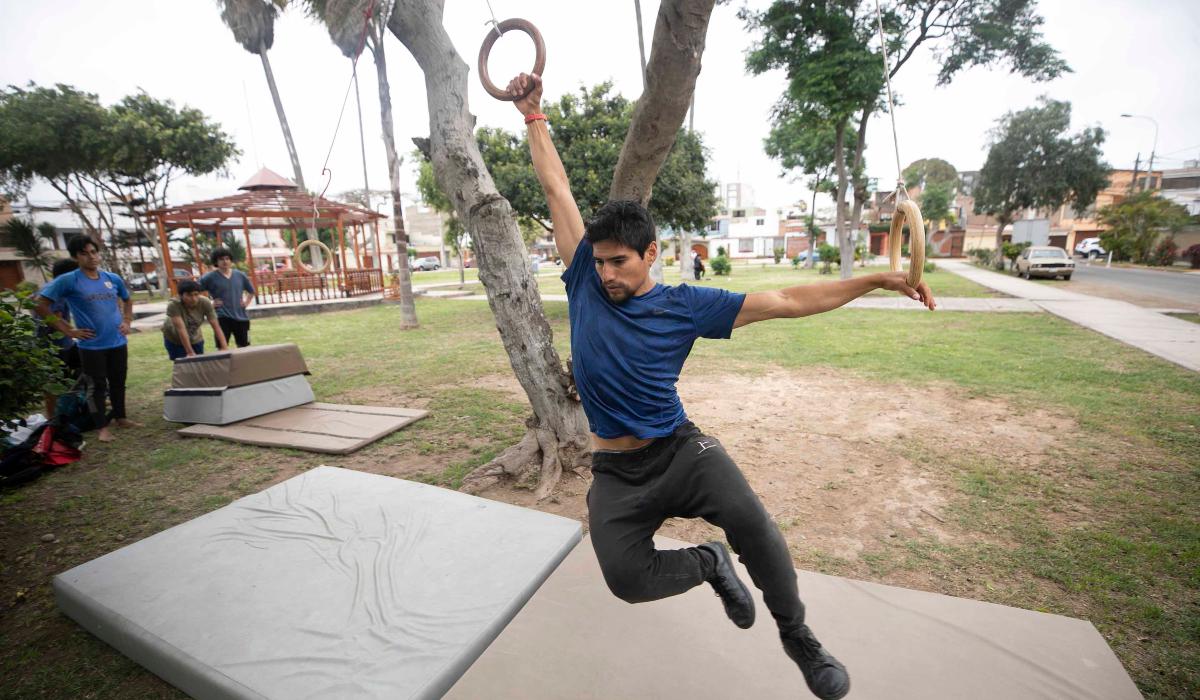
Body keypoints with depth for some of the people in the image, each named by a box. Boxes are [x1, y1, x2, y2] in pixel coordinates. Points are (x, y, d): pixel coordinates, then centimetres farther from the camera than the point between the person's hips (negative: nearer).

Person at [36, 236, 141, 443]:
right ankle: (102, 427, 14)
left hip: (118, 343, 4)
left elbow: (127, 300, 22)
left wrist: (127, 321, 9)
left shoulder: (113, 279, 5)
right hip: (91, 346, -4)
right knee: (97, 386, 4)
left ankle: (120, 417, 28)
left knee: (118, 383, 14)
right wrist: (68, 330, -10)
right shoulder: (68, 281, -8)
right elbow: (41, 305, -7)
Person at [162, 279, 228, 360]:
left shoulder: (205, 303, -27)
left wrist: (224, 347, -38)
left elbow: (216, 327, -28)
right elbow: (181, 329, -36)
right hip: (174, 340, -2)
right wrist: (190, 353, -39)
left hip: (195, 339, 2)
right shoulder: (174, 306, -32)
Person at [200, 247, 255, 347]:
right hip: (222, 317, -3)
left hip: (241, 317, 4)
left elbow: (251, 291, 22)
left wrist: (246, 302, 9)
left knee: (243, 347, 10)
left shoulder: (240, 275, 8)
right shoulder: (210, 277, -4)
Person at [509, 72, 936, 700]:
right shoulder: (585, 281, -2)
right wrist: (533, 115, 7)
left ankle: (798, 637, 7)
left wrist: (878, 280, -6)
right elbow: (556, 188, 3)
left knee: (749, 518, -25)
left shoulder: (686, 306, -6)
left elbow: (788, 302, -3)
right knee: (627, 579, -14)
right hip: (615, 470, 2)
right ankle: (709, 564, 19)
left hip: (678, 448, -2)